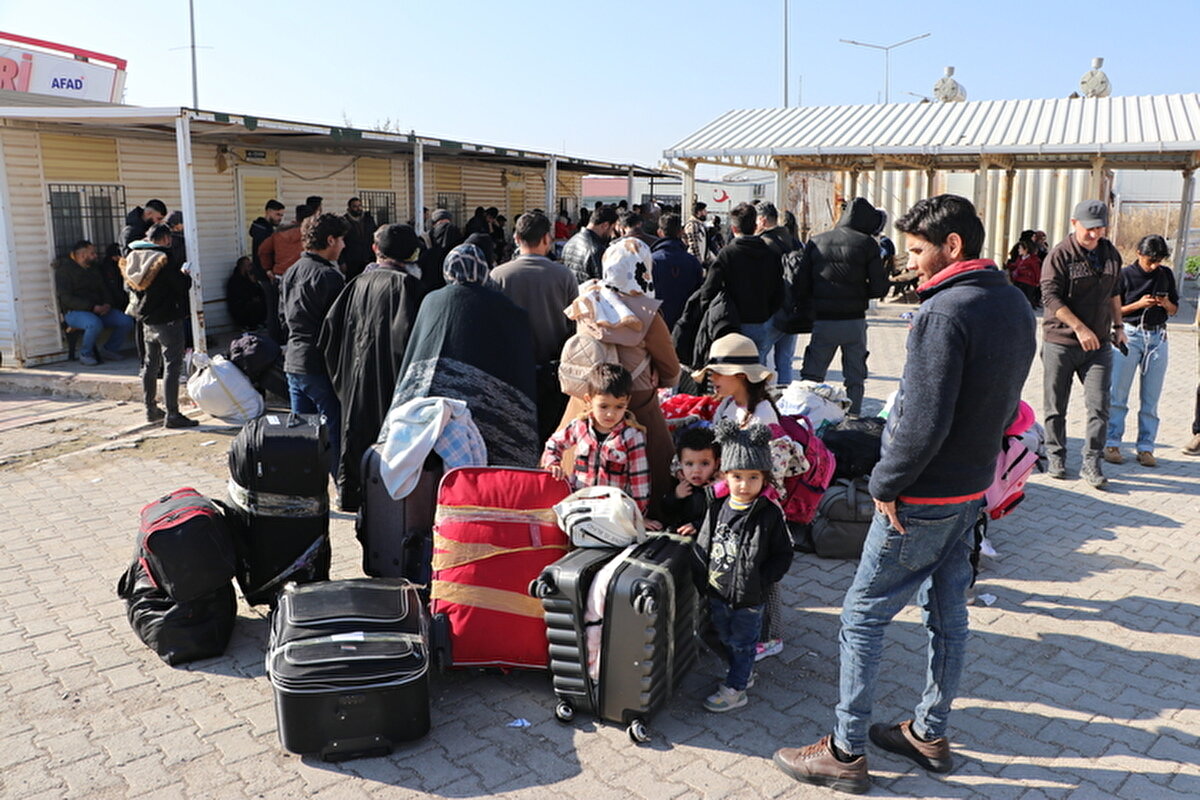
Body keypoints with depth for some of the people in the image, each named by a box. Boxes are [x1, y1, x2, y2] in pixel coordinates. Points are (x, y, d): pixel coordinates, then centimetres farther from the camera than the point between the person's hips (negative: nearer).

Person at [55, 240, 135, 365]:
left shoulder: (94, 269, 18)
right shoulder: (64, 270, -5)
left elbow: (105, 289, 20)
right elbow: (66, 298, -14)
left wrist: (107, 304, -5)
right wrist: (92, 307, -23)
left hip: (98, 309, 7)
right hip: (74, 312, -7)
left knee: (127, 321, -15)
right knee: (95, 324, -39)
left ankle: (110, 350, 3)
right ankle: (85, 354, -14)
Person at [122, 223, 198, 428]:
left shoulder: (133, 257, 8)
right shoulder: (167, 257, -15)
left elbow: (132, 287, 15)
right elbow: (184, 285, -15)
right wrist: (186, 274, 4)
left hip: (147, 320, 8)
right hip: (168, 319, -8)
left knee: (150, 365, 18)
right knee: (172, 365, -7)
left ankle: (151, 409, 27)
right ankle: (172, 415, -10)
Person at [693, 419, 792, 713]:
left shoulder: (770, 514, -16)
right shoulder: (717, 506, -4)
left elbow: (783, 555, -10)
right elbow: (703, 543, 7)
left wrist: (762, 580, -17)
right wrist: (703, 576, 2)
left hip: (749, 598, -5)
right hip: (717, 592, 5)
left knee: (743, 643, 12)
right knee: (727, 639, 23)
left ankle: (735, 689, 28)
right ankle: (744, 673, 46)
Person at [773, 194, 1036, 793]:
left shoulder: (945, 311, -22)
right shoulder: (1016, 306, 7)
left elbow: (923, 422, -27)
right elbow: (1004, 404, 13)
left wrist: (886, 483, -15)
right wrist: (975, 457, 15)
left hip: (923, 496, -9)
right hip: (975, 486, 9)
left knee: (863, 614, 2)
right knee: (947, 611, 18)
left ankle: (845, 753, 12)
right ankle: (930, 733, 34)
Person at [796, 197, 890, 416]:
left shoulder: (816, 242, 3)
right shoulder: (867, 244, -4)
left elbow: (801, 285, 0)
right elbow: (880, 287, -6)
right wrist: (860, 293, 13)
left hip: (822, 322, 1)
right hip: (854, 322, -1)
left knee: (811, 377, 8)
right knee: (855, 379, 10)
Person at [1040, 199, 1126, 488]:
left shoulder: (1111, 254, 10)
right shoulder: (1060, 255, -9)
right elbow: (1051, 297, -16)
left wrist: (1118, 326, 20)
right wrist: (1080, 328, -21)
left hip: (1098, 344, 4)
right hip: (1060, 342, -4)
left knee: (1099, 406, -3)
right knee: (1056, 407, 5)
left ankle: (1091, 463, 6)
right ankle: (1056, 458, 20)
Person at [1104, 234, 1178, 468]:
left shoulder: (1166, 275, 9)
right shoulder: (1125, 275, -2)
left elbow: (1174, 310, 16)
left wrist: (1166, 304, -6)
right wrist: (1139, 304, -16)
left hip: (1158, 338, 3)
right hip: (1128, 335, -3)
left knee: (1151, 398, 4)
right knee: (1117, 394, -3)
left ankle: (1146, 448, 9)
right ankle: (1112, 444, 3)